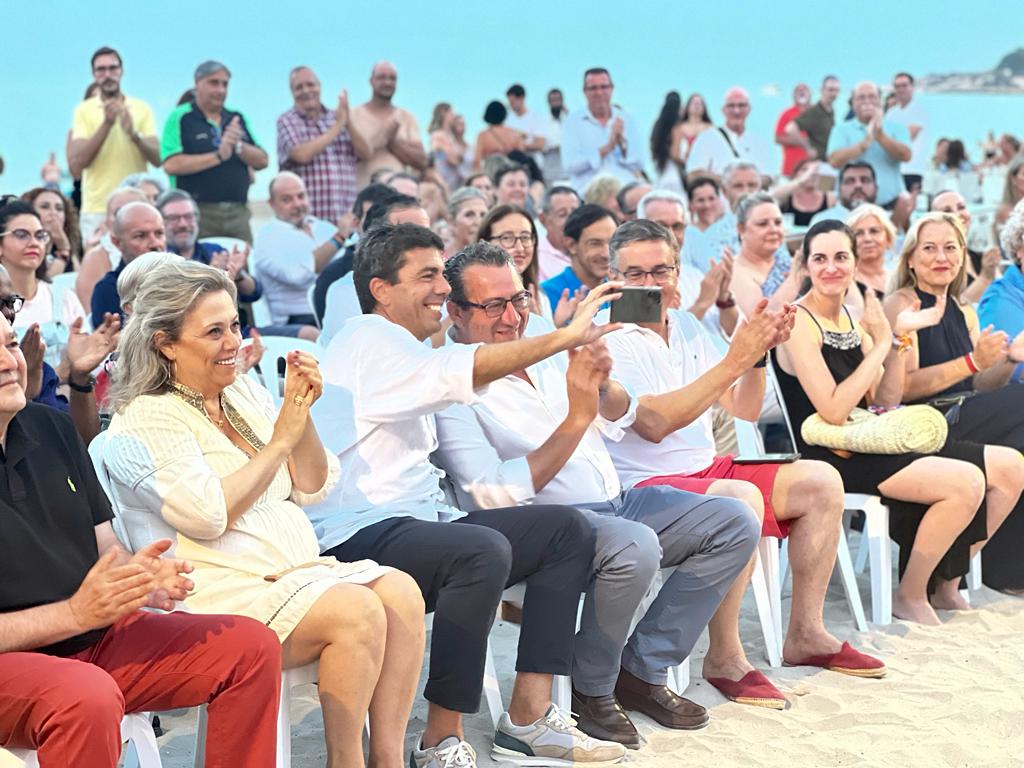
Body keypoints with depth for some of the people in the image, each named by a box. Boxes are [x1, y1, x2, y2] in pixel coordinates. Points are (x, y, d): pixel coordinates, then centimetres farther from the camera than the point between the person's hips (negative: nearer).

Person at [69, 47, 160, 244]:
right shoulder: (84, 111, 4)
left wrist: (134, 135, -18)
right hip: (97, 209, -1)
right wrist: (106, 124, -13)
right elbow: (75, 166, -7)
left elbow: (158, 159, 0)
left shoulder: (142, 109, 7)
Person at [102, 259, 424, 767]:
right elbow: (210, 516, -18)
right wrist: (281, 439, -11)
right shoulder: (146, 421, -4)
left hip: (297, 571, 7)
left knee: (400, 591, -18)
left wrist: (301, 414, -1)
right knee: (357, 610, -28)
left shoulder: (246, 393, 17)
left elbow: (313, 489, 16)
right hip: (218, 591, -7)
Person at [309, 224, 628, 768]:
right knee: (484, 550, -37)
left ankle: (528, 717, -3)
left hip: (414, 520, 11)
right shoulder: (368, 337, -9)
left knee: (566, 530, 3)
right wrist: (564, 338, -27)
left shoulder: (399, 349, 25)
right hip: (358, 537, -11)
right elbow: (461, 371, -25)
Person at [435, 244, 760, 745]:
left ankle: (641, 669, 2)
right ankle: (590, 690, -9)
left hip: (614, 501, 8)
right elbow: (497, 495, -22)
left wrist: (601, 384, -15)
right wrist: (576, 419, -26)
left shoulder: (539, 330, 8)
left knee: (736, 523, -2)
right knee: (635, 547, -35)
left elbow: (618, 419, 10)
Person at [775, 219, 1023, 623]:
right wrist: (880, 344, -16)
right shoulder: (800, 323, -13)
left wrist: (899, 338, -3)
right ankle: (910, 596, -4)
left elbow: (885, 402, 9)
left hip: (872, 442, 9)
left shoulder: (853, 319, 11)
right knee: (967, 482, -25)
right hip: (833, 457, -9)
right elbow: (833, 411, -21)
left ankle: (945, 585, 16)